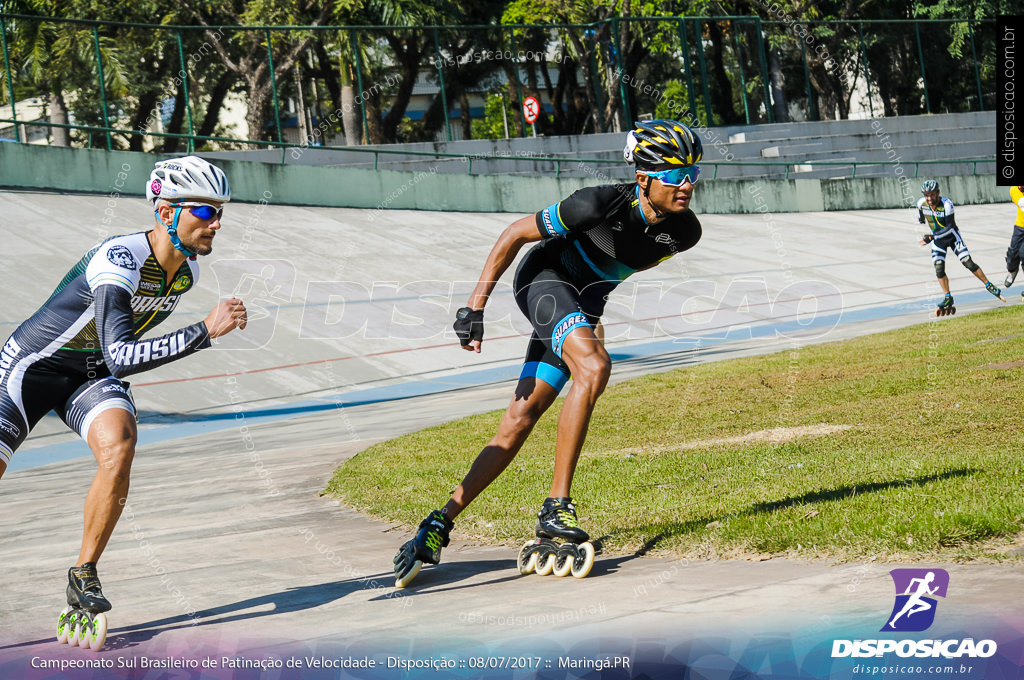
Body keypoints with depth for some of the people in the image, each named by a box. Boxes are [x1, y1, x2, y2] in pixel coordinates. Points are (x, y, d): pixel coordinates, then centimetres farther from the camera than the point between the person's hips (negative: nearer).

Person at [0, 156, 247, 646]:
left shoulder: (187, 270, -6)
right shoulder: (117, 261, -32)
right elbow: (120, 356, -44)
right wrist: (205, 331, -47)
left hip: (90, 375, 5)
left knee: (119, 446, -24)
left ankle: (84, 576, -13)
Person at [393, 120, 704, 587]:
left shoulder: (684, 231, -12)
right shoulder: (601, 205, -29)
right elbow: (516, 233, -16)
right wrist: (475, 306, -15)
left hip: (583, 304, 6)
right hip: (544, 280, -6)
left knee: (519, 422, -1)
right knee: (593, 367, -32)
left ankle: (442, 522, 6)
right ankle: (556, 507, -27)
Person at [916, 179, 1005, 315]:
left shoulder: (946, 204, -28)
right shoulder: (921, 203, -15)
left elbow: (950, 227, -30)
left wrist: (931, 237, -36)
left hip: (951, 236, -3)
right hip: (937, 239, 3)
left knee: (968, 263, -8)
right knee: (939, 269, -10)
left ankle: (989, 285, 9)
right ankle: (948, 298, 4)